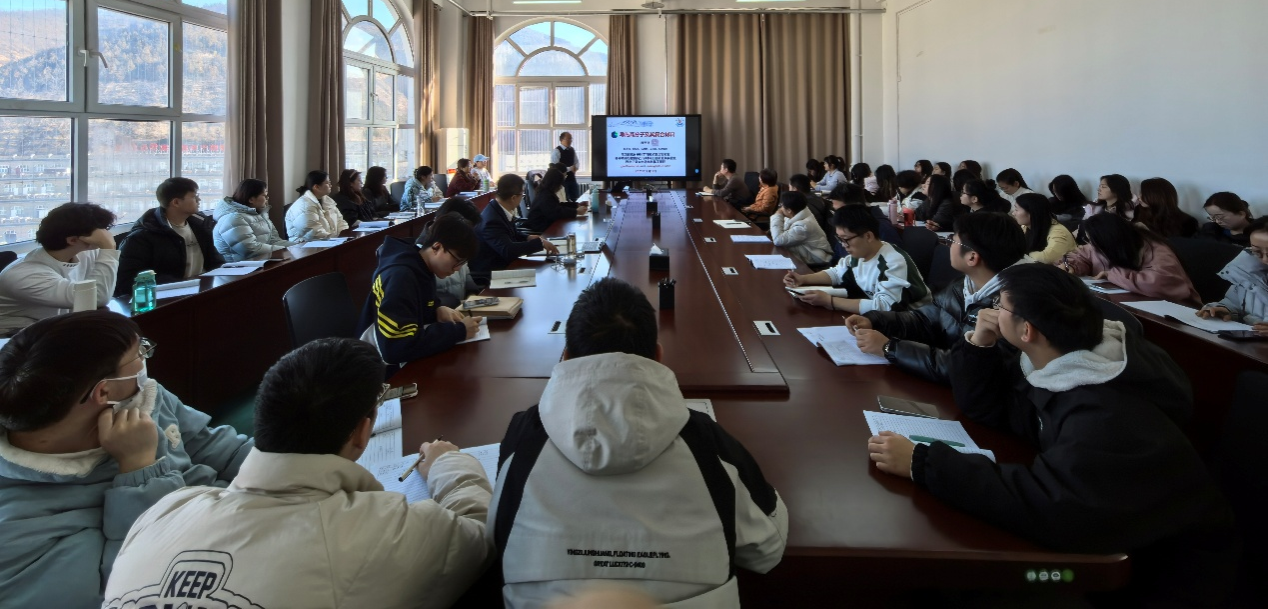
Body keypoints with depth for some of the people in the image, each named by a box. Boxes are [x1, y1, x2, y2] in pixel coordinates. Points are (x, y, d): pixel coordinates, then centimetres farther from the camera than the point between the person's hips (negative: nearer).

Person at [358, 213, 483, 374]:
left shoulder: (422, 267, 2)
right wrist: (458, 331, -25)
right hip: (390, 371, -8)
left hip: (407, 362, 8)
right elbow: (397, 348, -33)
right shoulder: (399, 276, -25)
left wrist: (438, 310, -2)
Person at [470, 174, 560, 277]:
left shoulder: (500, 209, -1)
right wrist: (540, 243, -29)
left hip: (501, 265, 9)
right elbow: (507, 250, -35)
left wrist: (528, 238, 0)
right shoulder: (492, 220, -27)